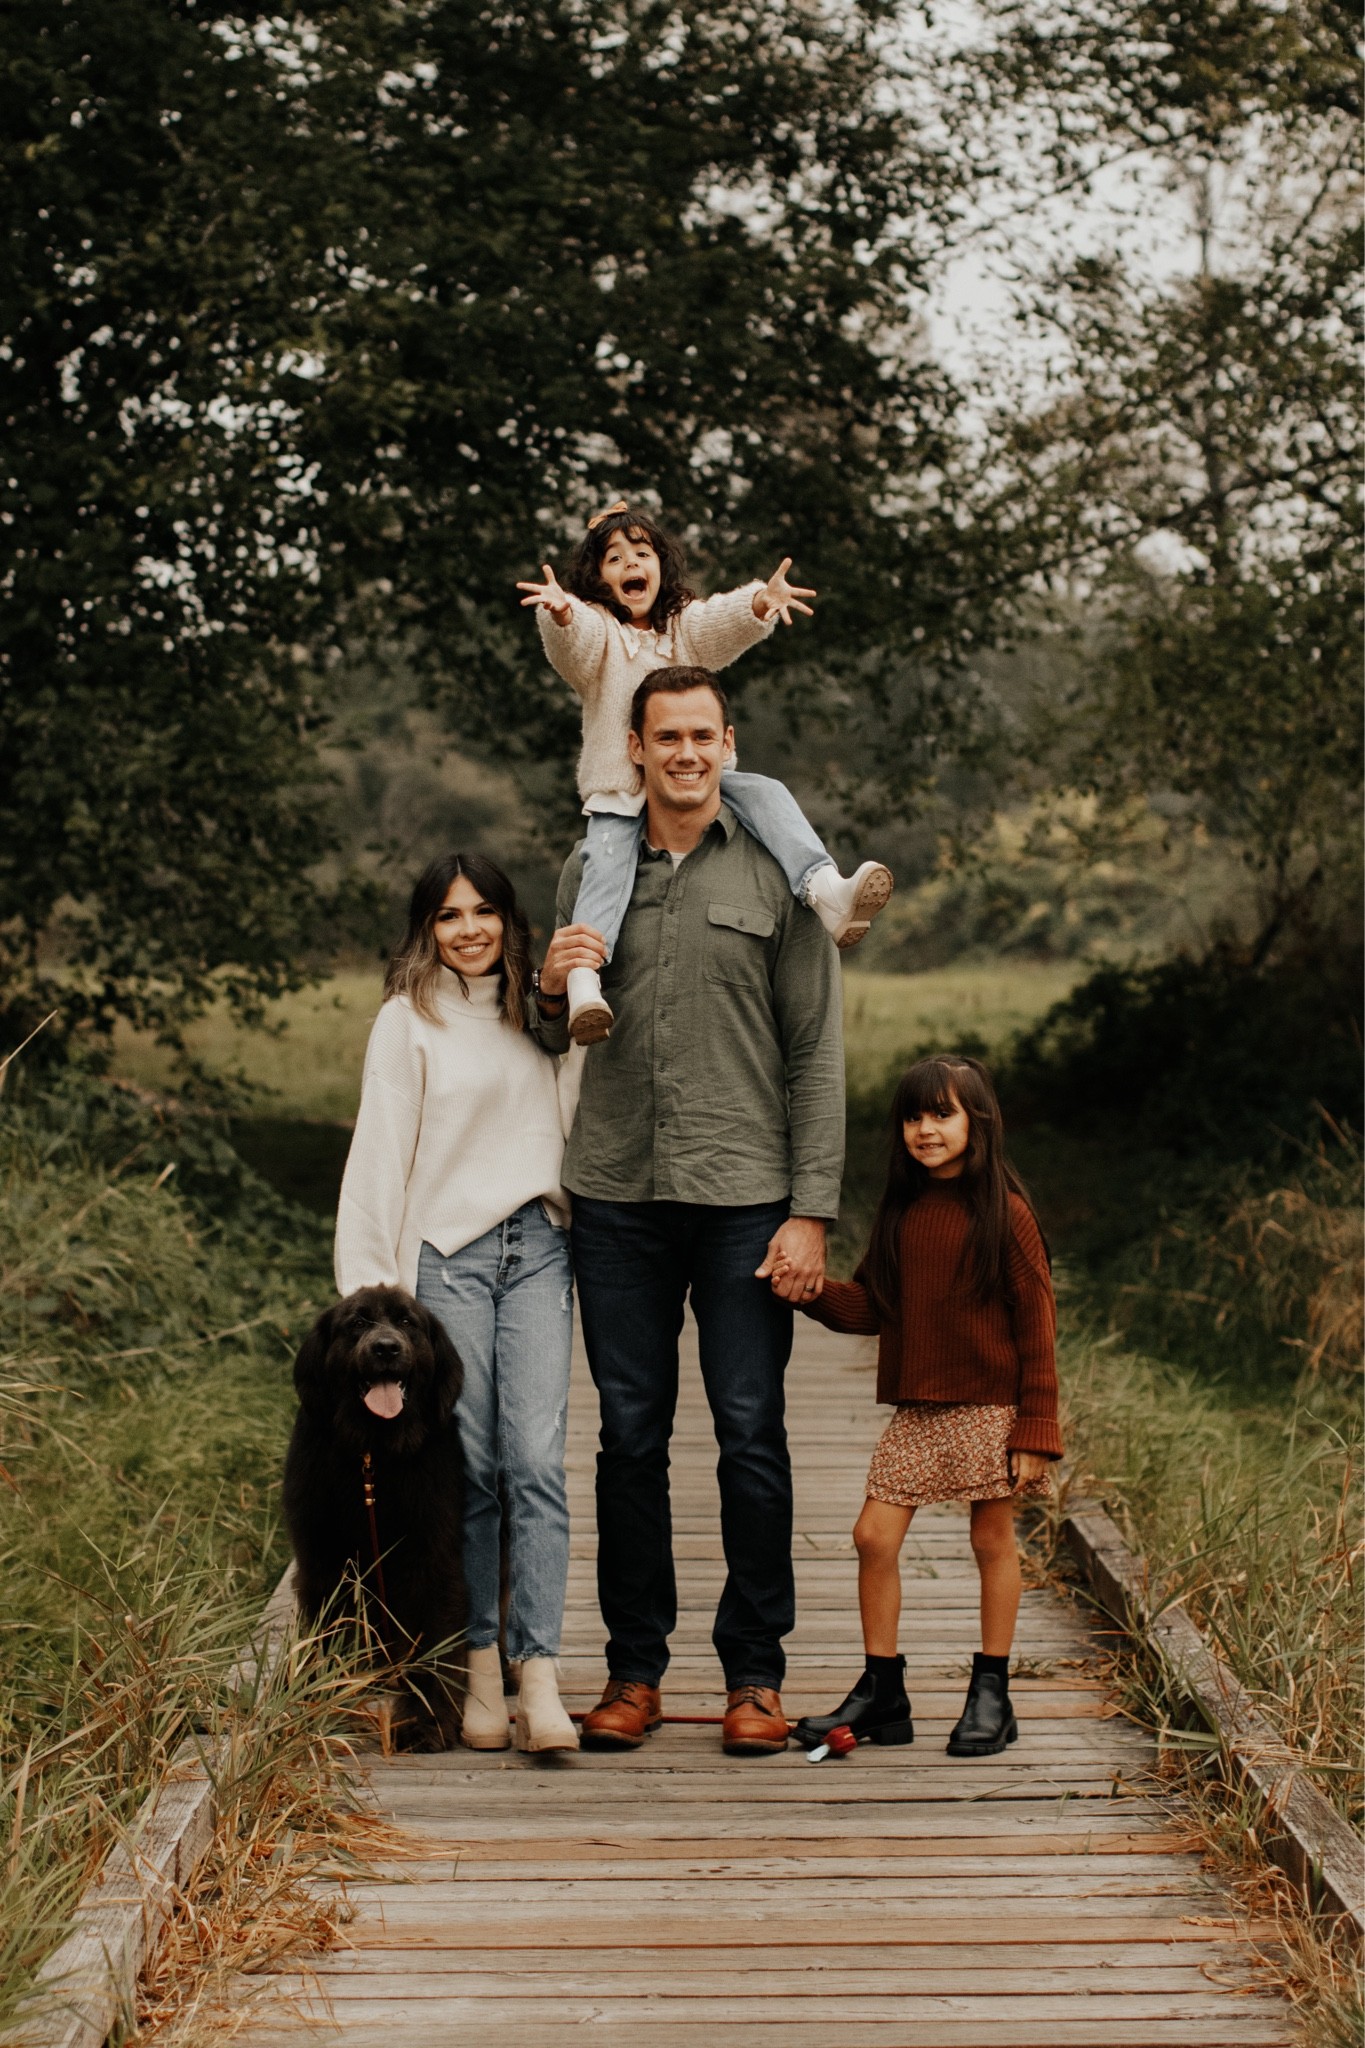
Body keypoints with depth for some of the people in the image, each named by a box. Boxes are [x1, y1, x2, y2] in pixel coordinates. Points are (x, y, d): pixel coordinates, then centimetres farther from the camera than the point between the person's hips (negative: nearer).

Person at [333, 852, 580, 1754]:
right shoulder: (409, 1021, 3)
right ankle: (482, 1674, 9)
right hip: (449, 1254, -3)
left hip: (538, 1247, 3)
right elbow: (379, 1154, -1)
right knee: (469, 1469, -1)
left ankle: (541, 1681, -11)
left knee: (537, 1460, -8)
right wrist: (369, 1286, -6)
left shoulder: (536, 1012, 16)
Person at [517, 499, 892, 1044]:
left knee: (765, 793, -21)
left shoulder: (686, 625, 13)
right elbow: (575, 640, -20)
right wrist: (561, 615, -46)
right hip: (619, 793, -2)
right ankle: (583, 982, -42)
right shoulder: (596, 629, 6)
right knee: (606, 861, -27)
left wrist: (759, 603, -36)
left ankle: (828, 893, -40)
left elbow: (724, 622, -11)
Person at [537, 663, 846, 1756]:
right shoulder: (587, 874, 12)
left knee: (751, 1433, 0)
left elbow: (817, 1053, 1)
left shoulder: (778, 876, 4)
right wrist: (552, 985, -2)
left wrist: (811, 1212, -7)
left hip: (744, 1199, -2)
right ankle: (634, 1669, 15)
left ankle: (756, 1674, 11)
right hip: (617, 1195, 2)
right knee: (631, 1433, 6)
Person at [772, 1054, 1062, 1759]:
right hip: (916, 1407, 5)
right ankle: (881, 1694, 12)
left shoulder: (1004, 1212, -8)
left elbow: (1036, 1326, -8)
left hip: (988, 1407, -5)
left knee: (992, 1540, 5)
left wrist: (1036, 1430, -10)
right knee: (874, 1535, 0)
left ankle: (990, 1695, 18)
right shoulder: (902, 1211, 8)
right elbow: (870, 1306, 8)